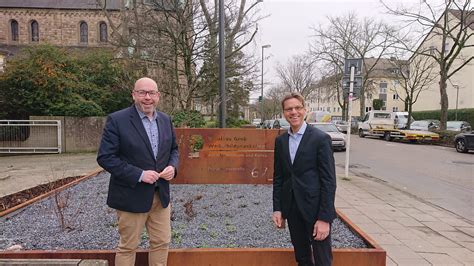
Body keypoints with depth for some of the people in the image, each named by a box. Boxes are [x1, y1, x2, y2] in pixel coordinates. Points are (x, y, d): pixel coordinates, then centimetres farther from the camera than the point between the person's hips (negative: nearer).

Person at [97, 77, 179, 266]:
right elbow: (105, 157, -15)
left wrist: (172, 166, -6)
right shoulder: (117, 120, -12)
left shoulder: (165, 120, 5)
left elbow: (173, 149, 16)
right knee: (128, 247, 12)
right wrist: (139, 174, -22)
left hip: (161, 195, 5)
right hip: (132, 196, -5)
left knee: (162, 243, 16)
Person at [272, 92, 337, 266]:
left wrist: (324, 218, -15)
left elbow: (329, 180, -12)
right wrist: (277, 209, 5)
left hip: (315, 209, -4)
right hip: (292, 209, 5)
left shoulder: (321, 138, -10)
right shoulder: (280, 140, 6)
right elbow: (278, 177, 10)